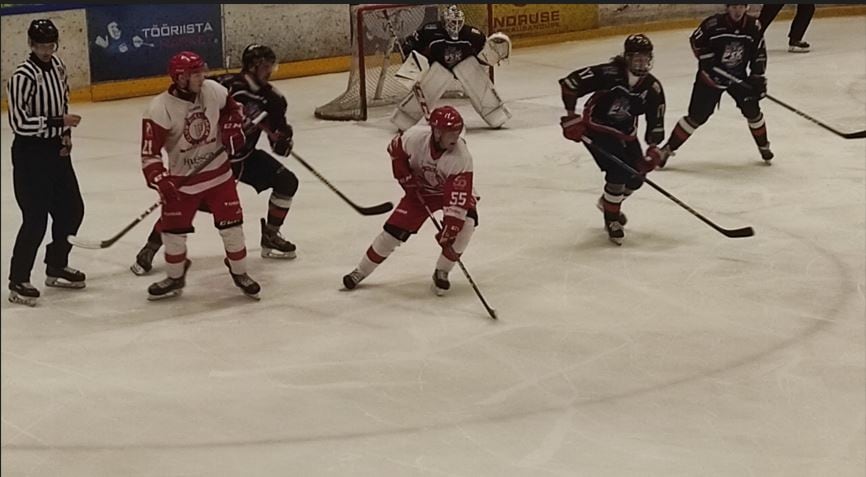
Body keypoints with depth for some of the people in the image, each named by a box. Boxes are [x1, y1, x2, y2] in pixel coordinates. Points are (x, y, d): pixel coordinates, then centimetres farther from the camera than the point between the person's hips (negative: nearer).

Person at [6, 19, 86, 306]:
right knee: (35, 220, -9)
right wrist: (59, 122, -26)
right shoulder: (23, 76, -20)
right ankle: (18, 282, 1)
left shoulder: (57, 66, 5)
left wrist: (66, 133, 6)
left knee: (72, 210, 16)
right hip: (30, 154, -8)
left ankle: (56, 268, 32)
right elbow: (19, 122, -24)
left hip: (56, 150, 9)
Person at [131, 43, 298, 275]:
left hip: (246, 155, 6)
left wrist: (283, 137, -21)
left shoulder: (271, 97, -3)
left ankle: (270, 237, 14)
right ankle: (150, 248, -1)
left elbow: (281, 146, 0)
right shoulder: (227, 87, -24)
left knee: (287, 182, -2)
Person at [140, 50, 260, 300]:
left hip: (218, 171, 2)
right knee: (173, 229, 3)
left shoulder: (213, 91, -9)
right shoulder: (160, 108, -22)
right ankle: (175, 278, 25)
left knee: (231, 223, 2)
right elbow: (149, 152, -21)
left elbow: (232, 107, 14)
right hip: (182, 178, -2)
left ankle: (239, 272, 20)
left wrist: (233, 128, -3)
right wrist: (160, 181, -31)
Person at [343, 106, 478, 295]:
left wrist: (449, 231, -41)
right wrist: (404, 176, -9)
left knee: (465, 224, -26)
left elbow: (458, 198, -37)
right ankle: (361, 271, 13)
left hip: (451, 190, -1)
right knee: (395, 229, -6)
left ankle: (442, 272, -5)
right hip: (420, 189, 1)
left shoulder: (461, 157, -34)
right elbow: (395, 149, -5)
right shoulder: (415, 137, -30)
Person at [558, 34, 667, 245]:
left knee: (636, 176, 7)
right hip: (596, 129, -6)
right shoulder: (608, 74, -25)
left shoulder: (652, 88, -10)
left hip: (625, 134, 6)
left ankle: (609, 201, 38)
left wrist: (654, 149, -17)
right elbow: (570, 83, -22)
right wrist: (571, 117, -21)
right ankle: (611, 219, -1)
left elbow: (656, 122, -3)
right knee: (618, 172, -21)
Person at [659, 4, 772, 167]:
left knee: (752, 109, -2)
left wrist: (757, 76, -5)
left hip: (739, 76, 3)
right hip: (711, 76, -3)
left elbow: (759, 53, 1)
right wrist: (707, 59, -14)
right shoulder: (713, 24, -20)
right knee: (697, 116, -6)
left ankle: (763, 146, 22)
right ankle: (668, 148, 3)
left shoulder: (753, 26, -9)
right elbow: (696, 40, -4)